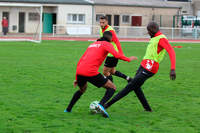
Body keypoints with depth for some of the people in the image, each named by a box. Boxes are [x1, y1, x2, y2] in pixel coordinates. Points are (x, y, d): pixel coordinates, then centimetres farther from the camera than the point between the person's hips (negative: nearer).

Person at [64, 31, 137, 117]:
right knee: (112, 87, 5)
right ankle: (101, 105, -19)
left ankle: (68, 109, 34)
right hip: (91, 72, -7)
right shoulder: (106, 44, 10)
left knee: (82, 90, 37)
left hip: (79, 72, 7)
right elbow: (116, 55, -10)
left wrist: (77, 78, 30)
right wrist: (128, 59, 5)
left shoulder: (92, 45, 29)